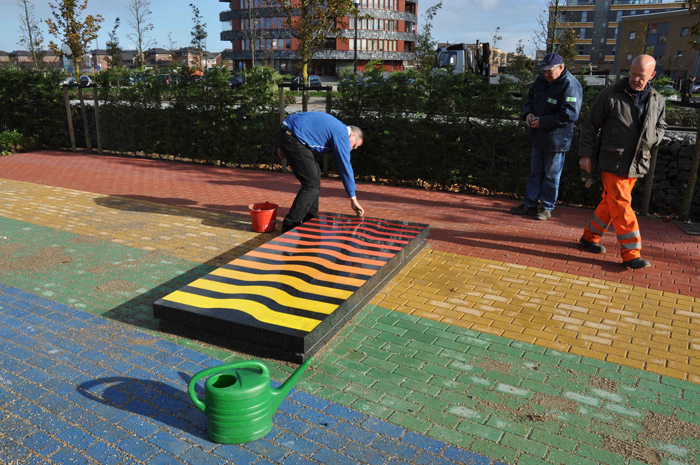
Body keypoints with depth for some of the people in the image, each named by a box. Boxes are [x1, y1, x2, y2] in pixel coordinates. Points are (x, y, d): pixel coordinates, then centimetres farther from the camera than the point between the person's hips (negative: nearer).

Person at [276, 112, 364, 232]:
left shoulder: (336, 127, 20)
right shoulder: (342, 135, -8)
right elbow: (345, 168, -9)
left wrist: (284, 146, 21)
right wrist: (353, 199, -4)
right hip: (291, 137, -11)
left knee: (315, 172, 16)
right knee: (311, 183, -10)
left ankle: (310, 219, 23)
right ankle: (290, 226, -8)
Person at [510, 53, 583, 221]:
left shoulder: (570, 85, -18)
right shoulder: (542, 79, 7)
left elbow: (569, 115, -24)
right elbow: (531, 97, 20)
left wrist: (542, 122, -22)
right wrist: (528, 113, -2)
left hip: (556, 139, -8)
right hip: (538, 136, 8)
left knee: (551, 175, 4)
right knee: (535, 172, 15)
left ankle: (547, 207, 16)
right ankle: (530, 204, 24)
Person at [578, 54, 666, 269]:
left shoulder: (657, 100, 8)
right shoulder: (610, 95, -6)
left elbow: (660, 126, 24)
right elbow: (590, 126, -1)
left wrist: (652, 140, 1)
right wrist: (585, 154, -5)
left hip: (637, 163, 5)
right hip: (613, 161, -5)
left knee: (611, 203, 12)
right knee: (621, 205, -8)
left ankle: (590, 237, 28)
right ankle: (631, 254, -5)